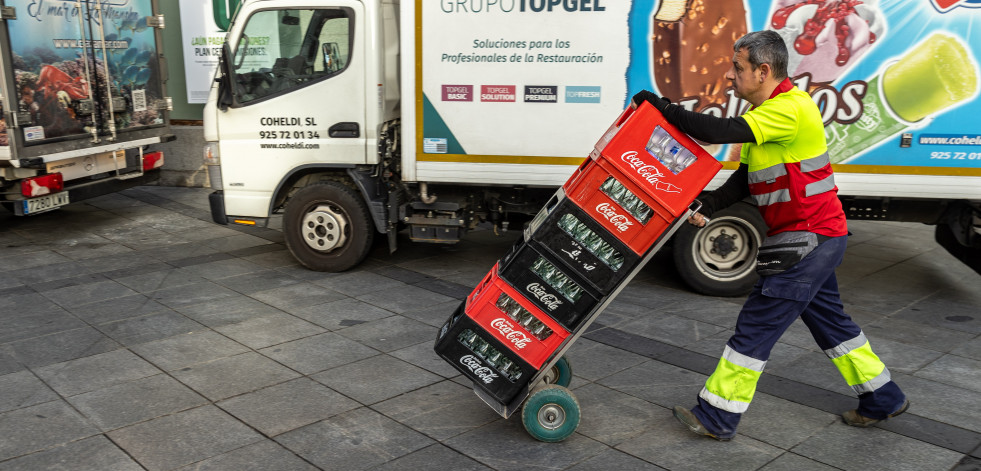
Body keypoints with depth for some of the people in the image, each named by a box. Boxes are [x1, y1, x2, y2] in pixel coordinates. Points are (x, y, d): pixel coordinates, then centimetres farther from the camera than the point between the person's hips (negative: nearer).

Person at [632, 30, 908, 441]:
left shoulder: (790, 108, -20)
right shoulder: (768, 111, 12)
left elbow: (722, 132, -31)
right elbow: (744, 178, 9)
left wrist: (664, 108, -23)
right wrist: (706, 206, -5)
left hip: (809, 238, -10)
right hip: (814, 237, 10)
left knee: (756, 323, -5)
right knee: (828, 320, 21)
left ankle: (716, 417, 5)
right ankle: (883, 399, 36)